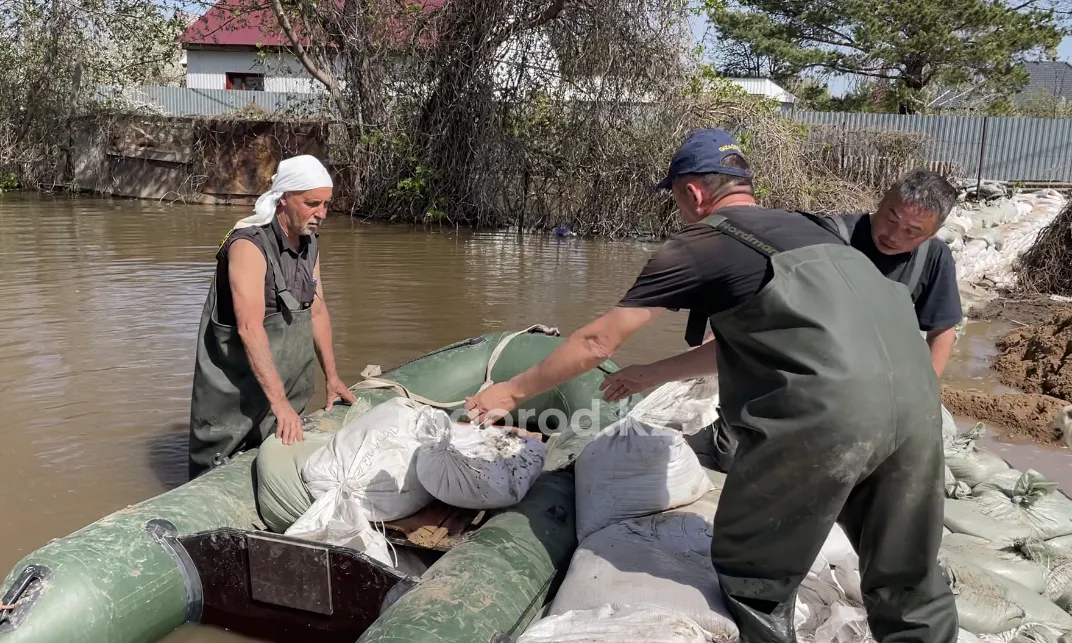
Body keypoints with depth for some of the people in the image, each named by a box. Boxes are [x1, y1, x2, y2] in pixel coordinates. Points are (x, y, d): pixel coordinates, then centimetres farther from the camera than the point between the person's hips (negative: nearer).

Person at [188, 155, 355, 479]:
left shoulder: (309, 245, 4)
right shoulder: (249, 245, -22)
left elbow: (317, 311, 12)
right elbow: (250, 327, -30)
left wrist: (331, 376, 10)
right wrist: (279, 402, -34)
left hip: (285, 385, 7)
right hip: (236, 389, -7)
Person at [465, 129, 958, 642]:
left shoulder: (700, 244, 8)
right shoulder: (800, 228, 29)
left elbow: (598, 341, 12)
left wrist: (513, 390, 24)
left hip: (825, 413, -7)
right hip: (915, 398, 8)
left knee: (750, 577, 14)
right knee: (906, 578, 21)